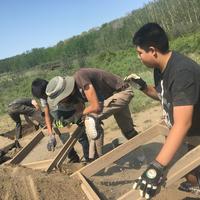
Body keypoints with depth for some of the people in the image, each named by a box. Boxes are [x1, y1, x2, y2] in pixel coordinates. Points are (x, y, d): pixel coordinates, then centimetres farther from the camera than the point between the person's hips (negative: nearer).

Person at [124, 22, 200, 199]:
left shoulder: (182, 72, -33)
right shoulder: (160, 68, -4)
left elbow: (182, 124, -40)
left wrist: (157, 167, -45)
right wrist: (142, 86, -4)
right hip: (184, 135, 8)